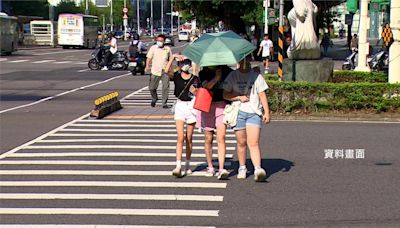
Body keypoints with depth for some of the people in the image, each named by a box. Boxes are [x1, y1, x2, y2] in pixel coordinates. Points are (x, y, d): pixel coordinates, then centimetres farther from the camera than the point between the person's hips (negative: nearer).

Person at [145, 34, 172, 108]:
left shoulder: (167, 49, 5)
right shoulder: (153, 48, 1)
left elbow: (170, 59, 15)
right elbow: (149, 58, 2)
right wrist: (147, 66, -12)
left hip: (165, 71, 0)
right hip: (155, 71, 0)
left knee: (166, 88, -6)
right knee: (152, 88, 3)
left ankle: (164, 103, 6)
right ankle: (154, 98, 33)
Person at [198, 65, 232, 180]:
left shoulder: (225, 70, 3)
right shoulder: (203, 72, -1)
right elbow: (207, 86, -17)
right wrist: (217, 77, -25)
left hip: (221, 105, 0)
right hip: (207, 106, 0)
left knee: (221, 138, -11)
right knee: (208, 139, 8)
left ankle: (221, 169, -15)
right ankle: (210, 167, 22)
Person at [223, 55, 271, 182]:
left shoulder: (256, 76, 8)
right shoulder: (232, 76, 8)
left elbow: (262, 95, 8)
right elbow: (225, 95, 7)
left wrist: (267, 112, 1)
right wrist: (239, 97, -10)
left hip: (254, 113, -1)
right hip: (238, 112, 1)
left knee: (254, 143, -13)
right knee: (241, 143, 6)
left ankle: (258, 169, -21)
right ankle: (242, 168, 20)